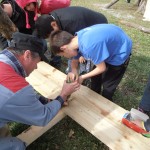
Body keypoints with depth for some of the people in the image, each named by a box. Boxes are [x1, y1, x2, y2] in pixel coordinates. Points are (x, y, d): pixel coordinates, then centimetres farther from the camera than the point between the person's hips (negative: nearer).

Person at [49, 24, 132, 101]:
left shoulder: (89, 46, -40)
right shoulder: (77, 38, -13)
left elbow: (102, 68, -25)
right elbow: (75, 60, 1)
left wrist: (82, 77, -14)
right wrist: (73, 71, -21)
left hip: (121, 52, -8)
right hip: (111, 46, 8)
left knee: (108, 85, 5)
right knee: (95, 76, 17)